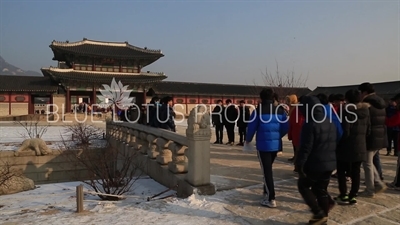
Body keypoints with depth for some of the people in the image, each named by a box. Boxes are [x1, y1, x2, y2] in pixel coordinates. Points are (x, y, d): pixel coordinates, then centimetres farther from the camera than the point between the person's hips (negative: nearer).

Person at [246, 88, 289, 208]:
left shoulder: (258, 110, -9)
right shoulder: (280, 111, 3)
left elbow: (251, 127, -7)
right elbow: (285, 128, 6)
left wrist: (248, 139, 11)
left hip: (263, 145, -5)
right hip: (276, 145, 5)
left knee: (266, 171, 1)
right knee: (268, 169, 22)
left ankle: (271, 199, 0)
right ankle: (266, 192, 34)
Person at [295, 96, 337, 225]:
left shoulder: (310, 124, -18)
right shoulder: (330, 123, 11)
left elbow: (306, 148, -21)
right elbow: (334, 143, 17)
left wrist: (300, 164, -15)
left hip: (315, 163, -8)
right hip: (330, 163, 8)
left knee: (303, 185, 10)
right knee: (321, 189, 18)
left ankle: (319, 213, 6)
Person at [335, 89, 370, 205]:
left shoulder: (347, 110, -15)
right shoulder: (366, 111, 5)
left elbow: (345, 131, -17)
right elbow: (368, 130, 9)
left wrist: (339, 142, -3)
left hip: (347, 146, -6)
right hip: (361, 146, 6)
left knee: (341, 171, 7)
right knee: (356, 172, 11)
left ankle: (343, 196, 9)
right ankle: (353, 196, 16)